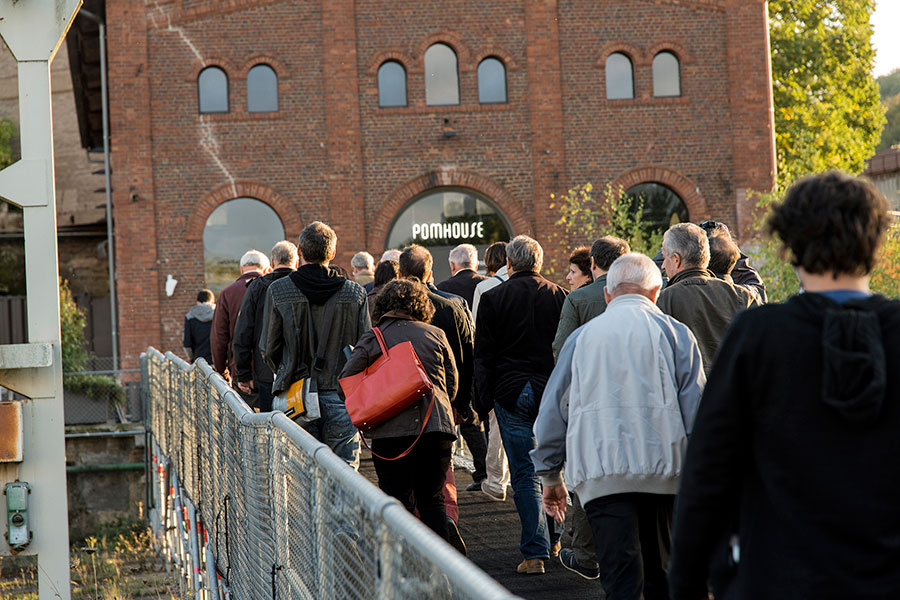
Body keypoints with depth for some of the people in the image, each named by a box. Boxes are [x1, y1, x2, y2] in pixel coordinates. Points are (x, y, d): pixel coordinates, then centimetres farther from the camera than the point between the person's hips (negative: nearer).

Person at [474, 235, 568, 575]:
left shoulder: (493, 299, -4)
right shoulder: (558, 296, 2)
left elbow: (483, 355, -3)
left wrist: (485, 395, 5)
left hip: (510, 393, -2)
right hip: (554, 392, 2)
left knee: (525, 474, 0)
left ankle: (535, 553, -5)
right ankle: (554, 540, 26)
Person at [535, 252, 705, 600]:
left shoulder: (582, 337, 12)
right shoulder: (674, 333, 7)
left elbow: (553, 410, 15)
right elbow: (695, 408, 1)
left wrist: (549, 475, 23)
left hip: (601, 473, 0)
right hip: (663, 468, 0)